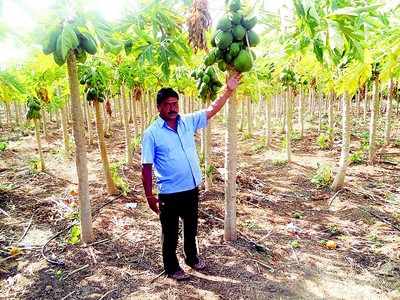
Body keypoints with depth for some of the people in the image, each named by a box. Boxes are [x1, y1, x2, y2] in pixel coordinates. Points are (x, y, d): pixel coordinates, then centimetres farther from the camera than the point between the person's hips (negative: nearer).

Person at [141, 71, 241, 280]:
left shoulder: (188, 122, 2)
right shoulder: (152, 133, -11)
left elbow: (211, 110, 5)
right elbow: (146, 167, -11)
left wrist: (228, 90, -5)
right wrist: (149, 196, -11)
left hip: (192, 188, 5)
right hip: (169, 193, -4)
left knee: (191, 228, 24)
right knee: (170, 232, 14)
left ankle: (192, 257, 47)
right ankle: (171, 268, 35)